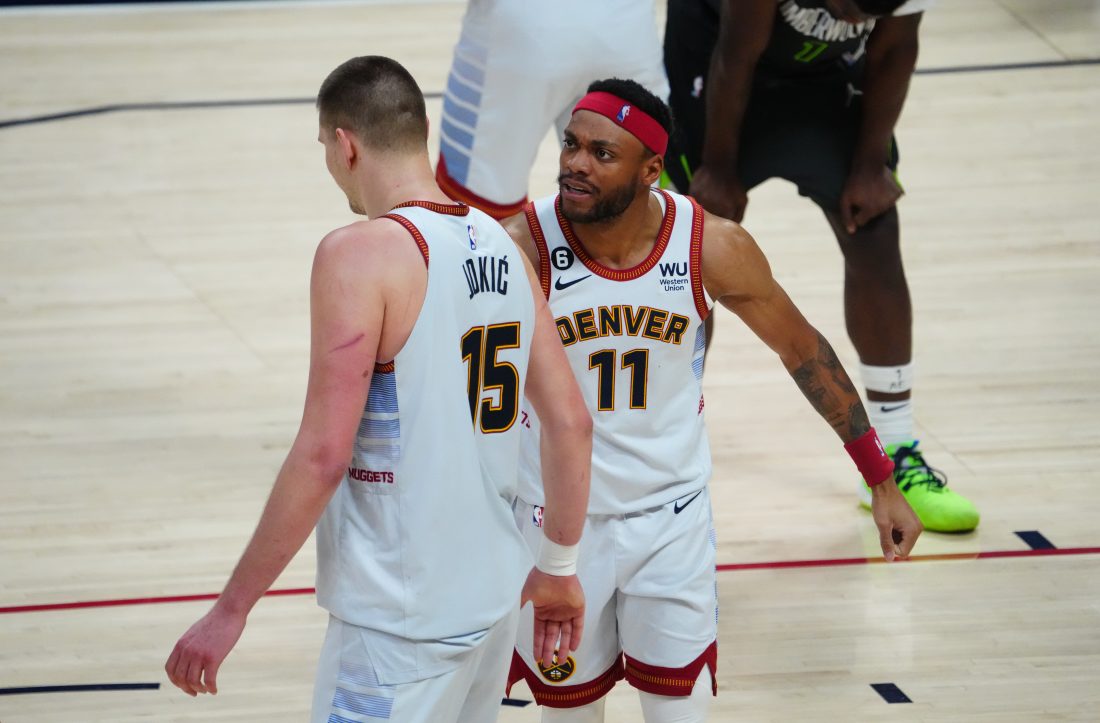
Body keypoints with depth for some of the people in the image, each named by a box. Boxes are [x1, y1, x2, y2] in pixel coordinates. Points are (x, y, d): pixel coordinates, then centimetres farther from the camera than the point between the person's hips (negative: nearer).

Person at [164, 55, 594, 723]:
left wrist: (231, 610, -15)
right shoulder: (501, 248, 7)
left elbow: (323, 456, -20)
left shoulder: (360, 254, -16)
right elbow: (573, 424, 11)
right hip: (493, 598, 8)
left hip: (401, 618, -8)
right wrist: (560, 568, 23)